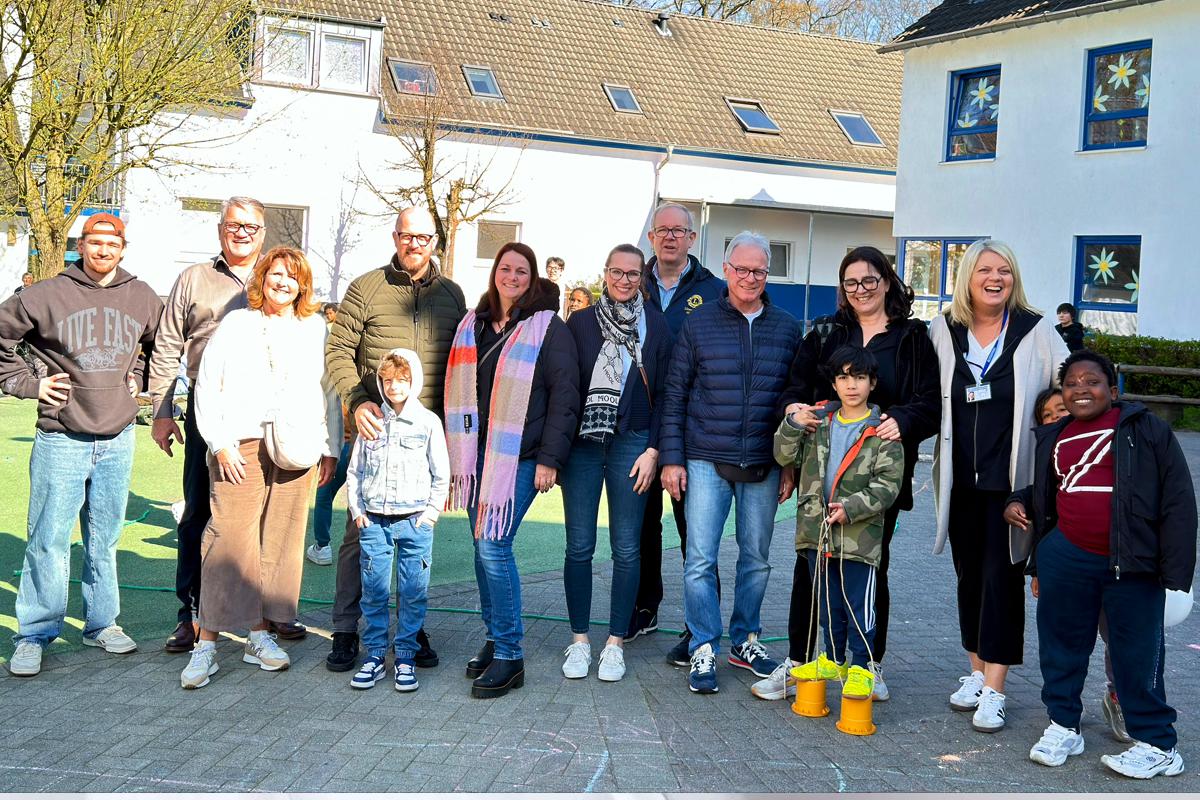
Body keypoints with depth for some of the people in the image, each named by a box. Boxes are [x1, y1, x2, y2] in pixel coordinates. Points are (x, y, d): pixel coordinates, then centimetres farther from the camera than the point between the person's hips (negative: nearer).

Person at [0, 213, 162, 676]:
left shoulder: (142, 299, 6)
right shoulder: (47, 296, -5)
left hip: (118, 440, 3)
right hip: (62, 439, -3)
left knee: (105, 539, 13)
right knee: (49, 540, -1)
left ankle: (101, 624, 25)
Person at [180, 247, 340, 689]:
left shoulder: (317, 328, 15)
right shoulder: (236, 324, 10)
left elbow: (330, 391, 15)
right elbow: (207, 386, 5)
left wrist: (331, 448, 10)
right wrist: (220, 442, -4)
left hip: (297, 449, 2)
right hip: (241, 446, -2)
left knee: (280, 541, 4)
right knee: (229, 538, -9)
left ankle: (260, 635, 15)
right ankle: (207, 643, -4)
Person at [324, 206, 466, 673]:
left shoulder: (451, 294, 10)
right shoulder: (366, 288, 1)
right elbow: (337, 351, 0)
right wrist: (357, 402, -14)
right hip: (376, 427, -2)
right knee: (360, 529, 0)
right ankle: (346, 631, 11)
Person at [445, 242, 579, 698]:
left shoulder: (548, 327, -3)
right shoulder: (472, 325, 13)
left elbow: (565, 395, -7)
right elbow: (457, 388, 18)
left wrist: (550, 459, -12)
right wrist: (455, 451, 13)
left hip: (519, 457, -6)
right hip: (476, 454, 6)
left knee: (493, 545, -11)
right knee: (483, 545, 9)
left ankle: (509, 655, -2)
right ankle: (494, 638, 22)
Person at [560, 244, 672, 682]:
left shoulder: (656, 325, 5)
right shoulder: (580, 322, 7)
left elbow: (664, 394, 4)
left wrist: (653, 450, -4)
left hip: (632, 444, 0)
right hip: (581, 444, 1)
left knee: (626, 548, 2)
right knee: (579, 546, 2)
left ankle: (616, 643, 13)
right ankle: (579, 640, 14)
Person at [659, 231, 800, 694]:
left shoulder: (787, 329, 6)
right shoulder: (699, 323, 1)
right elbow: (675, 395, 2)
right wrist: (671, 458, -3)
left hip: (763, 465, 2)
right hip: (706, 462, -2)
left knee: (757, 558, 11)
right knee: (700, 559, -3)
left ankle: (745, 641, 27)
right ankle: (704, 650, 8)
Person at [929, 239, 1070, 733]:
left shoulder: (1036, 330, -3)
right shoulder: (943, 331, 4)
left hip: (1012, 480, -3)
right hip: (960, 479, 3)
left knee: (1002, 578, -2)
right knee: (968, 576, 12)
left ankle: (993, 691, 5)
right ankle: (977, 672, 26)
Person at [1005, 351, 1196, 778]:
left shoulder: (1145, 429, -2)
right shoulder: (1054, 438, 13)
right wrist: (1018, 502, 9)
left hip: (1132, 565, -5)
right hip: (1066, 559, 5)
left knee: (1137, 652, 2)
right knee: (1061, 642, 12)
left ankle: (1158, 745, 16)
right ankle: (1063, 725, 29)